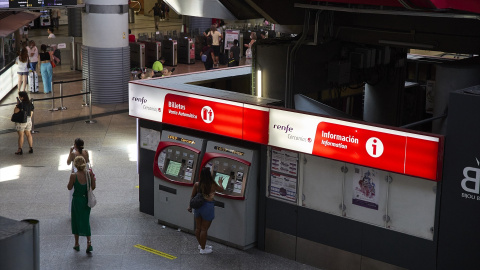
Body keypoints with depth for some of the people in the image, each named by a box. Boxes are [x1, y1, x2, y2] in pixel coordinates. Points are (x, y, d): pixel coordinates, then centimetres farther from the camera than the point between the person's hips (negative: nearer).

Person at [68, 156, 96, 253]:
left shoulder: (74, 176, -18)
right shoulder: (89, 173, -9)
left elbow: (69, 188, -4)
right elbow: (93, 187, -2)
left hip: (77, 200, -3)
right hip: (87, 200, 3)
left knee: (76, 221, 15)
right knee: (86, 221, 14)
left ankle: (77, 244, 24)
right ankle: (89, 242, -1)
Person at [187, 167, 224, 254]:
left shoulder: (197, 184, -6)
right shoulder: (213, 185, -13)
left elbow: (192, 196, 5)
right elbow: (222, 190, 6)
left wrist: (190, 206, 19)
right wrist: (220, 183, 26)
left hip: (198, 207, 4)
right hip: (208, 208, -4)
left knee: (198, 228, 17)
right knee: (204, 229, 3)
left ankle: (201, 245, 35)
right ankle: (203, 249, 13)